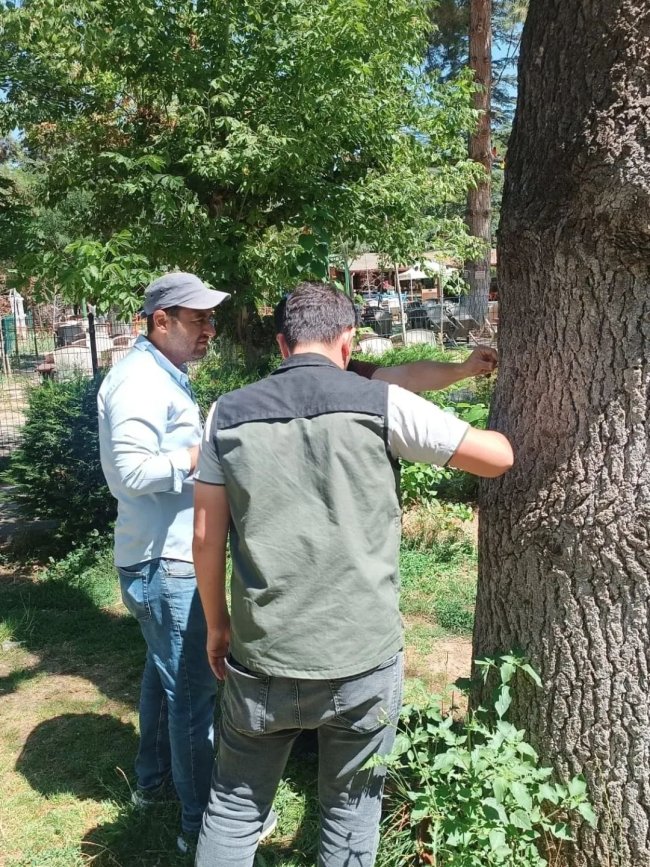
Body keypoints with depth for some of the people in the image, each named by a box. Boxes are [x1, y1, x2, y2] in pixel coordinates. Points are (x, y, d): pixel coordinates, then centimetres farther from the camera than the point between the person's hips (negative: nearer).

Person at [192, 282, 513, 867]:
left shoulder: (228, 414, 0)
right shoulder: (380, 403, -8)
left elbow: (206, 536, 2)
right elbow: (498, 459, -1)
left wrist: (217, 625, 15)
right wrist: (498, 429, 22)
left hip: (262, 660, 2)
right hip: (364, 658, -1)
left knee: (234, 811, 21)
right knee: (351, 813, 20)